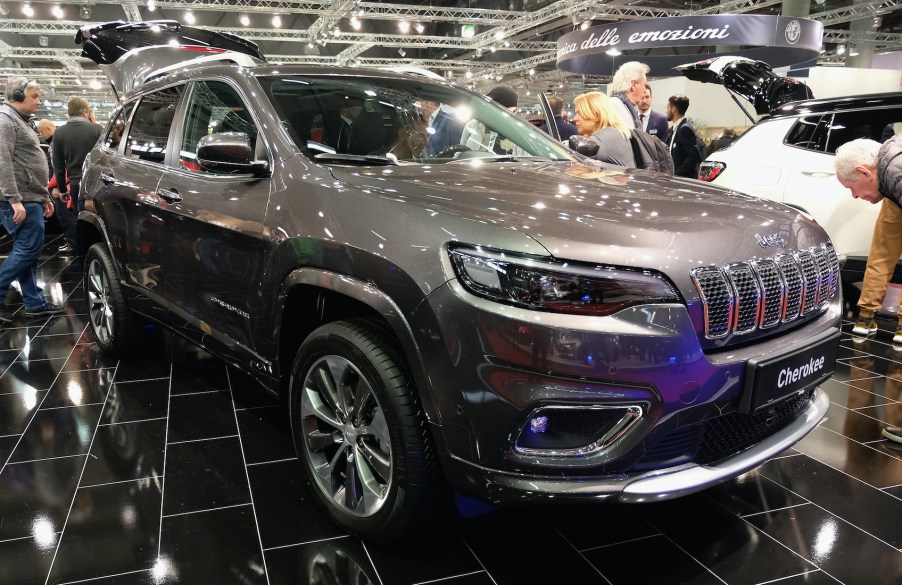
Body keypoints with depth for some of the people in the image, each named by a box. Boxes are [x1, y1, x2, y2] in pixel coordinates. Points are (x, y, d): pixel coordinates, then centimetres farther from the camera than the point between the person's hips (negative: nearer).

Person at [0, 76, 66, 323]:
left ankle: (35, 303, 15)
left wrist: (44, 197, 24)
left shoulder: (21, 121, 21)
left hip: (30, 198, 10)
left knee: (27, 250, 11)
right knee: (28, 249, -9)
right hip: (20, 200, -10)